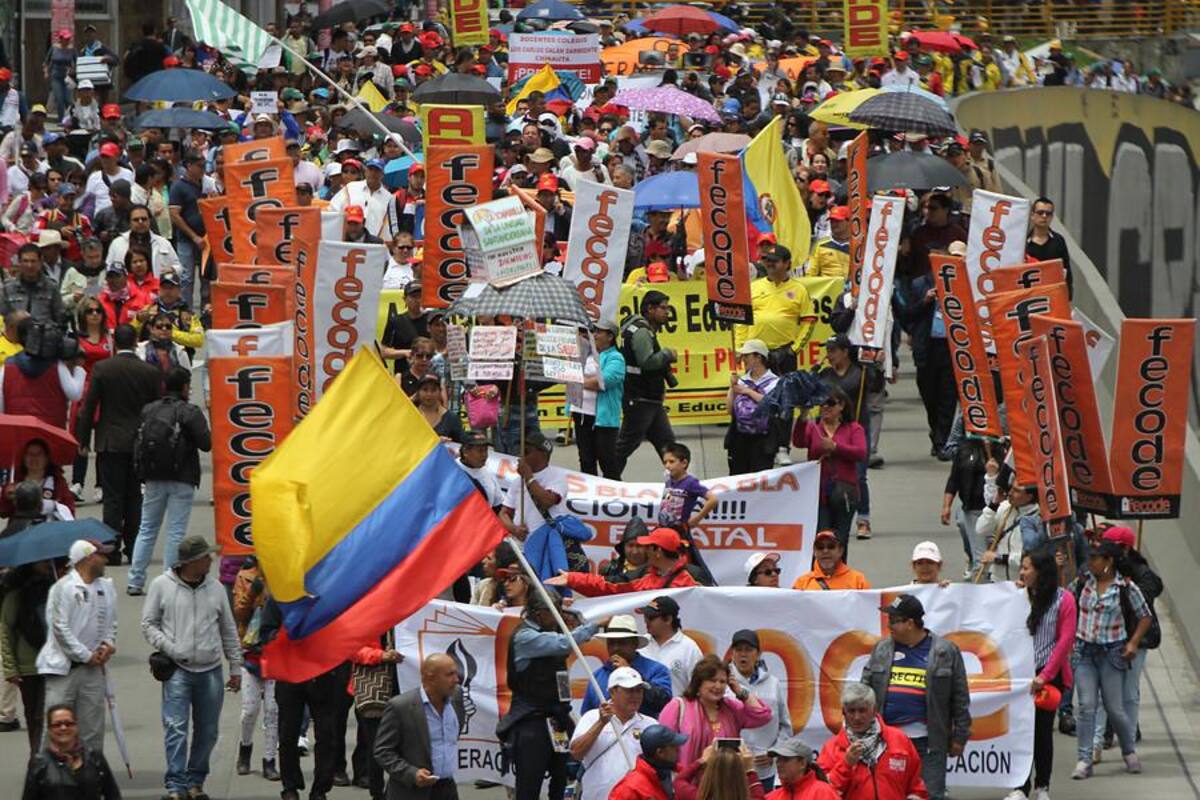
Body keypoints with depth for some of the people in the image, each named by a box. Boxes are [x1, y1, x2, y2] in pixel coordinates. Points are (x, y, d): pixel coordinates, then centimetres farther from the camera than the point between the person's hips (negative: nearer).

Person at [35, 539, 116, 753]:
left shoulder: (106, 587, 9)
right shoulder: (64, 588, -11)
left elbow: (111, 623, 20)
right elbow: (61, 628, -14)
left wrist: (107, 644, -1)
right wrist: (86, 656, -10)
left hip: (92, 666, 6)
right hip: (63, 666, -6)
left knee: (92, 727, 7)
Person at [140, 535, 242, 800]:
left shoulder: (215, 589, 9)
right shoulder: (162, 586, -1)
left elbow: (229, 631, 16)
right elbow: (149, 625, 3)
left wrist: (236, 667, 14)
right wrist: (171, 649, -11)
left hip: (210, 671, 4)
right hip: (178, 671, -4)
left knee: (207, 731, 8)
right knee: (176, 728, -12)